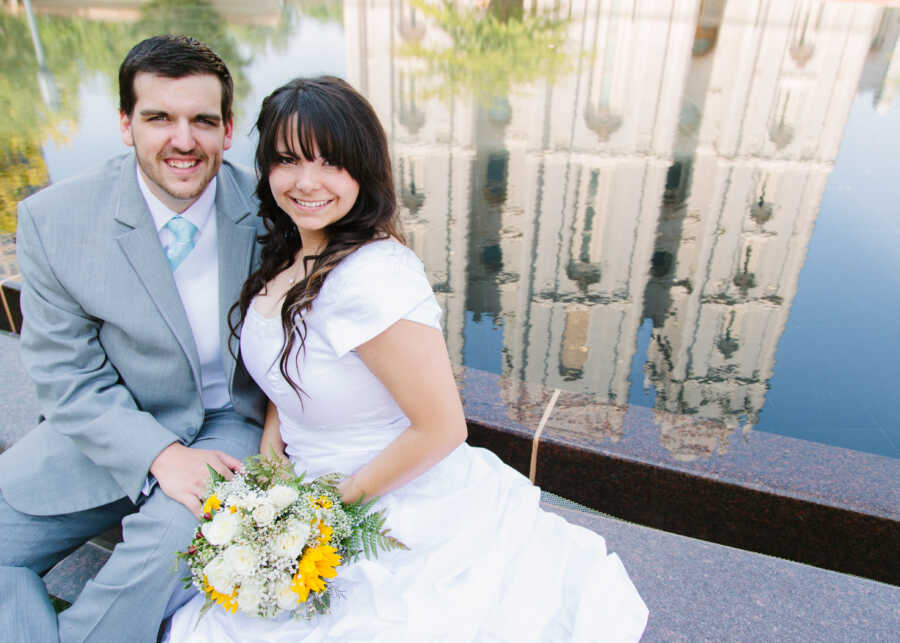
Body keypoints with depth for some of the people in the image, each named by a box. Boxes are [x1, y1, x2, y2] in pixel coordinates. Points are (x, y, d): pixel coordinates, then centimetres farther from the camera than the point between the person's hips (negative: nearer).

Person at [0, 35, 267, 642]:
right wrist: (161, 454, -23)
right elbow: (69, 380, -8)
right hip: (112, 428, 2)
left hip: (232, 422, -1)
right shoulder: (52, 219, -11)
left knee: (174, 535, -26)